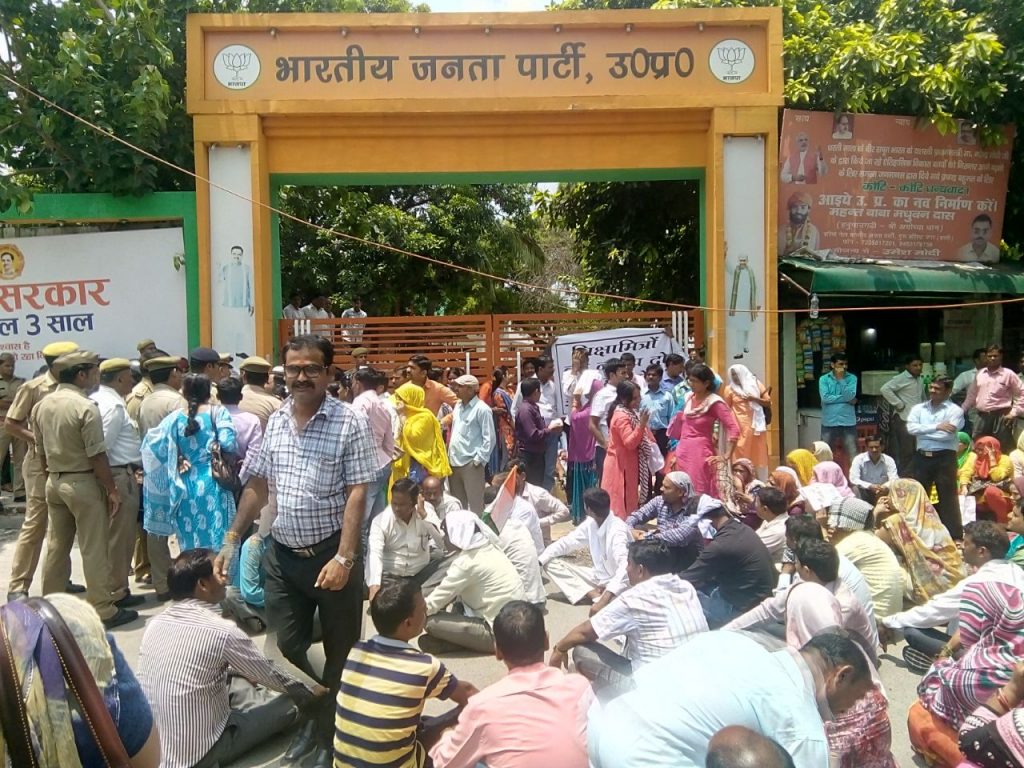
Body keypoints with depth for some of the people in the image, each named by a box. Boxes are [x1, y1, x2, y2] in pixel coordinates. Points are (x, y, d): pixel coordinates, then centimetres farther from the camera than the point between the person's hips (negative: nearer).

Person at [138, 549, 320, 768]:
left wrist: (249, 677, 29)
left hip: (150, 748, 7)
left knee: (237, 679, 22)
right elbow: (271, 676, -3)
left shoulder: (155, 624, 0)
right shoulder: (222, 632, -20)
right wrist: (310, 693, 16)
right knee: (288, 705, 6)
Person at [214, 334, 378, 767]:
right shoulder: (275, 422, 5)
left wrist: (344, 557, -21)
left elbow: (356, 493, -15)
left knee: (340, 653, 9)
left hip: (331, 553, -4)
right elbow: (257, 486, 12)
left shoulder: (348, 422, -11)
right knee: (286, 647, 12)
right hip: (282, 554, 5)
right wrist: (231, 541, 8)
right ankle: (309, 717, 37)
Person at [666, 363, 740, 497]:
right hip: (683, 452, 6)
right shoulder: (688, 397, 8)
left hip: (701, 453, -6)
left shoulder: (715, 402, -12)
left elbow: (733, 429, -17)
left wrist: (727, 456, -18)